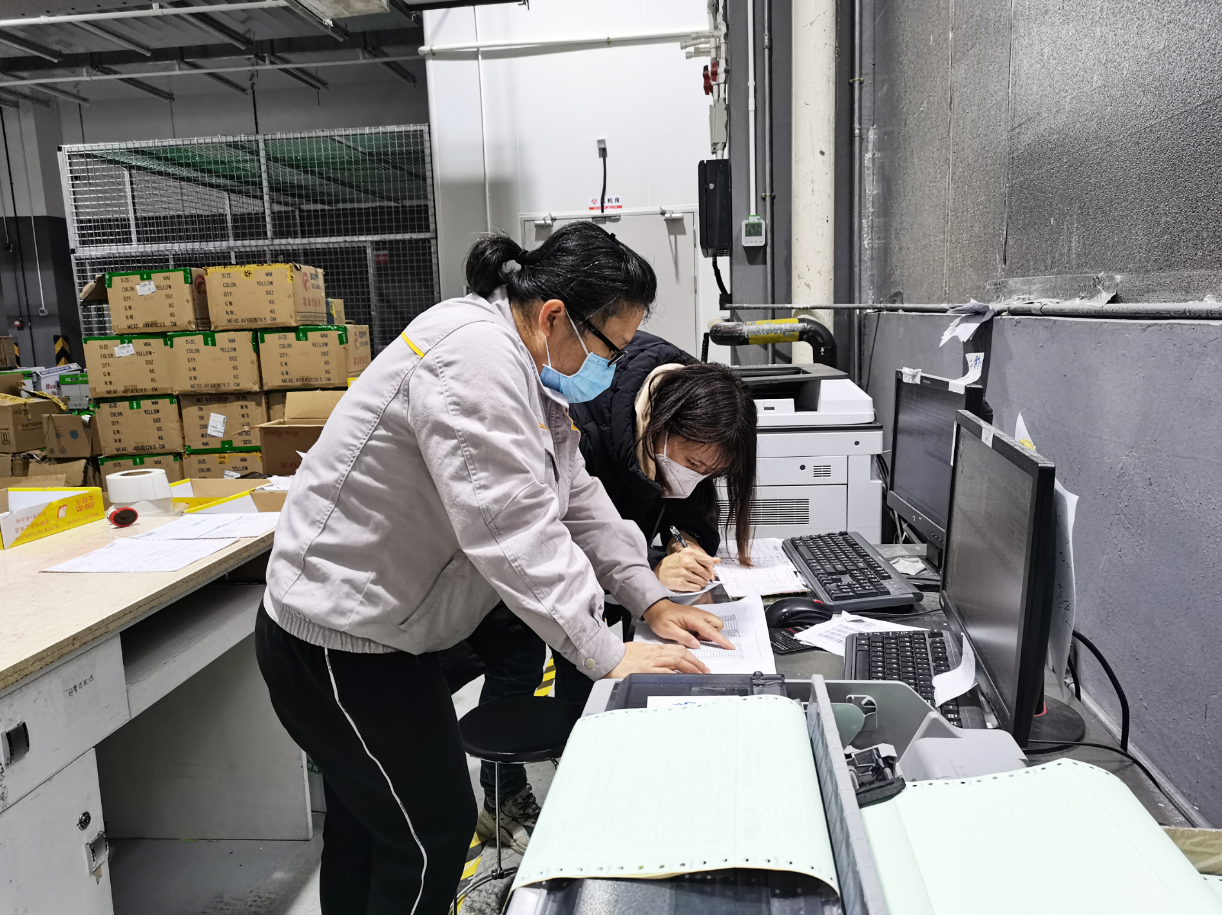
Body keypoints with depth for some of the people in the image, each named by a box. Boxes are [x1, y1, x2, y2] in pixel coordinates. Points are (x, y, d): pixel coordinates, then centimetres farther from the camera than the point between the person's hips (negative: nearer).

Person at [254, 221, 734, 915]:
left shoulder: (526, 366, 6)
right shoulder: (474, 352, -27)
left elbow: (574, 497, 8)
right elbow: (512, 526, -31)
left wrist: (651, 601, 2)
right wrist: (608, 656, -26)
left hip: (383, 629, 10)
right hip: (337, 643, -10)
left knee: (366, 822, 25)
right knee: (436, 834, 2)